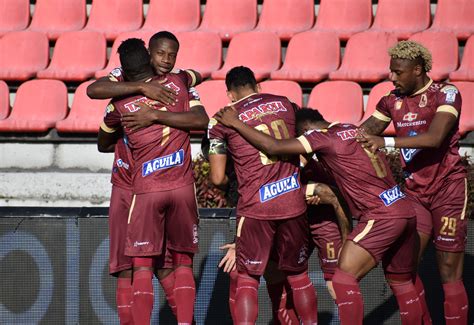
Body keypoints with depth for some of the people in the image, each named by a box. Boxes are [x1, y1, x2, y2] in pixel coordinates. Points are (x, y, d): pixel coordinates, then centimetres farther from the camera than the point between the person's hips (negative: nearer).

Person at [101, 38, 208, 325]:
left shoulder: (121, 104, 1)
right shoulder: (178, 83, 1)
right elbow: (202, 121, -7)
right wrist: (159, 115, -7)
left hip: (145, 191, -1)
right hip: (182, 186, 1)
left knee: (142, 266, 3)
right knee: (183, 263, 10)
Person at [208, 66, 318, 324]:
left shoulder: (221, 121, 4)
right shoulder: (284, 104, 13)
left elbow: (217, 178, 5)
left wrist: (231, 182, 27)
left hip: (256, 206, -3)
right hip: (294, 202, 3)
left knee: (247, 279, 5)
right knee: (298, 274, 17)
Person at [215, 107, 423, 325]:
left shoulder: (323, 137, -6)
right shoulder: (352, 130, 16)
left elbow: (273, 147, -11)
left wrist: (235, 123, -5)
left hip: (381, 215, -8)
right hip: (406, 210, 8)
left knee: (344, 280, -7)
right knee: (401, 283, 16)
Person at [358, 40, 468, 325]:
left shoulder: (446, 94, -13)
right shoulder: (393, 101, 6)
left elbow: (435, 138, -27)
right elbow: (361, 134, 6)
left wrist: (386, 142, -34)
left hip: (448, 189, -5)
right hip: (415, 192, 5)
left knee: (449, 272, -5)